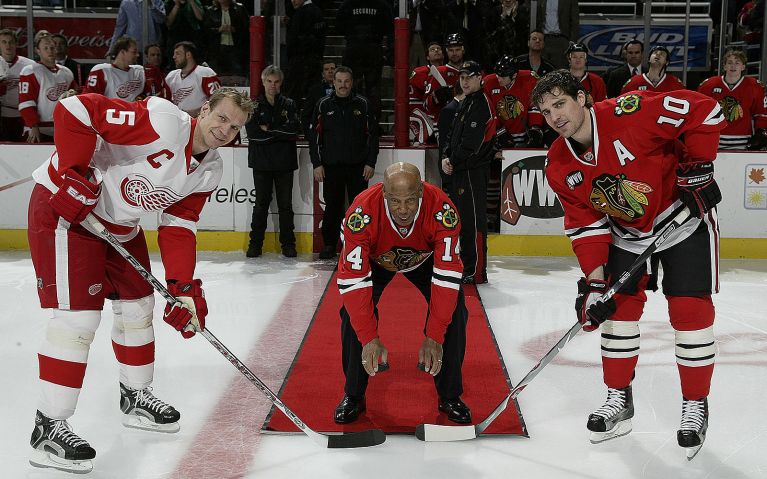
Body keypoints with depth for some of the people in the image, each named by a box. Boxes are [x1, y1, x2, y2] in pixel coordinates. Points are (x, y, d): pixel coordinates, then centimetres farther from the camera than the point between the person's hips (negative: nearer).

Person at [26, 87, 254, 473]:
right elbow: (73, 110, -28)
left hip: (120, 222, 9)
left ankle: (135, 397, 36)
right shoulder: (161, 121, -25)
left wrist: (183, 287, -10)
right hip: (65, 207, -9)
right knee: (79, 315, -13)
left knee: (138, 305, 16)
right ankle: (48, 428, -4)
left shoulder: (208, 172, 1)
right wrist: (74, 176, -30)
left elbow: (178, 229, 0)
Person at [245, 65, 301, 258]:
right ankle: (255, 243, 11)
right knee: (261, 203, 5)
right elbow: (252, 132, -9)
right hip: (261, 162, 0)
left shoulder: (289, 105, 7)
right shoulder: (254, 105, 4)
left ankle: (288, 244, 12)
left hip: (284, 163, 0)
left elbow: (294, 130, -9)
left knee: (286, 205, 5)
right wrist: (279, 132, -11)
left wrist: (268, 129, -11)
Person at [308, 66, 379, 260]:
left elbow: (372, 135, 5)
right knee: (332, 207, 4)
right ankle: (329, 245, 13)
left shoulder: (363, 104, 4)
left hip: (358, 167, 0)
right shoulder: (323, 105, 4)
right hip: (331, 166, 0)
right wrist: (317, 164, -1)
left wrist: (370, 163, -1)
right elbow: (314, 136, 5)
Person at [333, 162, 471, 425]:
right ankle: (353, 396, 2)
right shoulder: (361, 213, -41)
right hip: (374, 258, 0)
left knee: (453, 311, -15)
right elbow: (353, 279, -38)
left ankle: (450, 396, 4)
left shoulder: (442, 210, -39)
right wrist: (369, 338, -41)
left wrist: (434, 337, -38)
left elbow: (447, 276, -36)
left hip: (425, 257, 1)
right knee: (354, 312, -19)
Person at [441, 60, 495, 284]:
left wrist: (453, 161, -7)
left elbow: (471, 143, -20)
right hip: (460, 171, 10)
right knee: (462, 219, 16)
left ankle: (476, 272, -6)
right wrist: (447, 157, 4)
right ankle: (466, 266, 26)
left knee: (473, 221, -9)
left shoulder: (481, 104, -12)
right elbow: (453, 136, 22)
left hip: (473, 171, -10)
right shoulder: (465, 104, 20)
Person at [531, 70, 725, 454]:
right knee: (619, 306, 2)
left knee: (689, 310, -5)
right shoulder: (560, 167, -9)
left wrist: (698, 164, -24)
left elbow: (704, 111, -24)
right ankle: (618, 398, 17)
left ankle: (695, 406, 10)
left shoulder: (629, 113, -28)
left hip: (684, 216, -5)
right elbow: (585, 223, -6)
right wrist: (593, 278, -14)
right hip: (627, 233, 5)